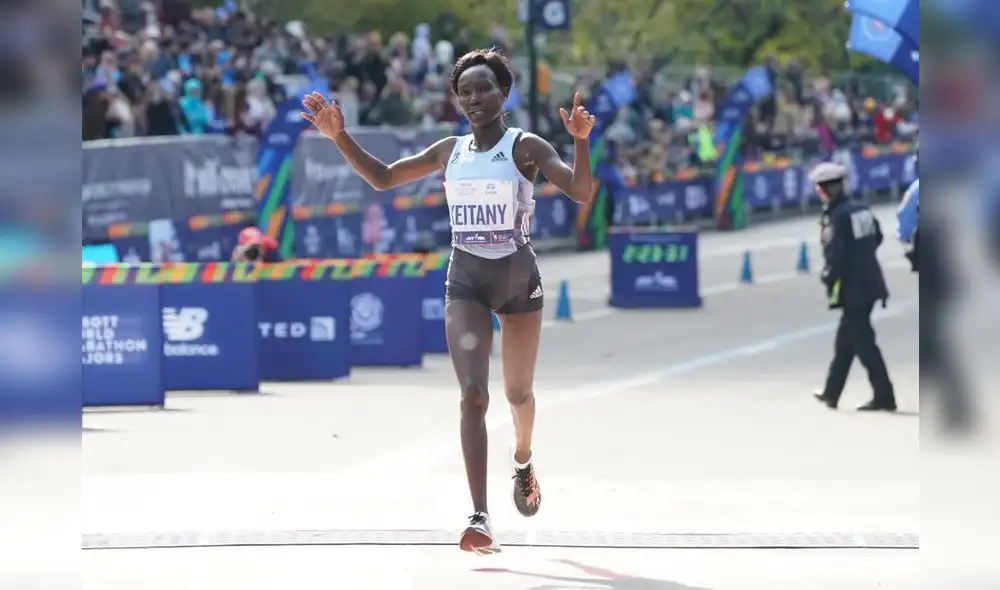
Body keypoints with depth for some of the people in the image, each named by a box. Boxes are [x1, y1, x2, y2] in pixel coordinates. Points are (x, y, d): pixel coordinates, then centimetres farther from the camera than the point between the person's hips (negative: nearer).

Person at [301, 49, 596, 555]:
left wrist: (580, 141, -36)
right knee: (473, 394, -14)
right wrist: (339, 137, 0)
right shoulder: (450, 152, 4)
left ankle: (523, 460, 51)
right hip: (465, 280, 2)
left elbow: (581, 193, -20)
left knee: (518, 393, 14)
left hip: (518, 277, -2)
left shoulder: (526, 147, -8)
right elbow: (382, 178, 12)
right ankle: (480, 518, -21)